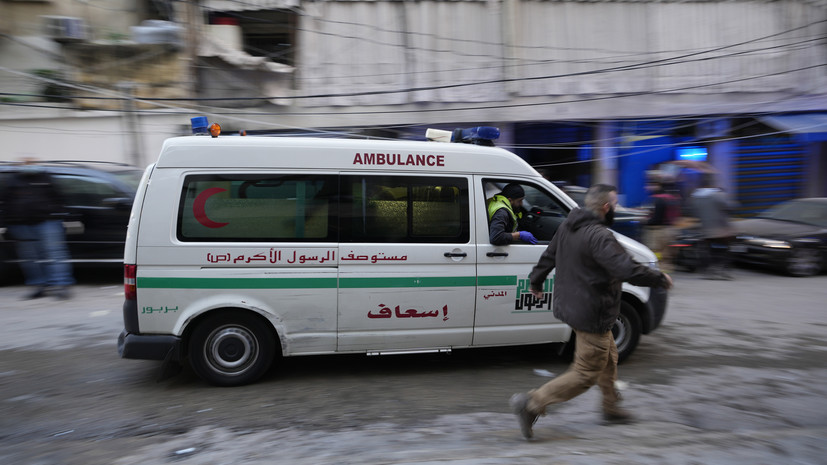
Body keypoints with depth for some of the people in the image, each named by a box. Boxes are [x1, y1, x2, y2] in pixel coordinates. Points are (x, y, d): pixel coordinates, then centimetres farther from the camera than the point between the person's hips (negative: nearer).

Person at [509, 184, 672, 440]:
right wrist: (661, 279, -13)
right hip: (591, 314, -10)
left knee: (608, 357, 27)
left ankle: (611, 407, 42)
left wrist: (536, 281, 32)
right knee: (586, 374, 0)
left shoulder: (567, 226, 5)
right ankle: (531, 403, -2)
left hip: (570, 305, 10)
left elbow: (548, 256, 16)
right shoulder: (599, 236, -25)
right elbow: (628, 270, -30)